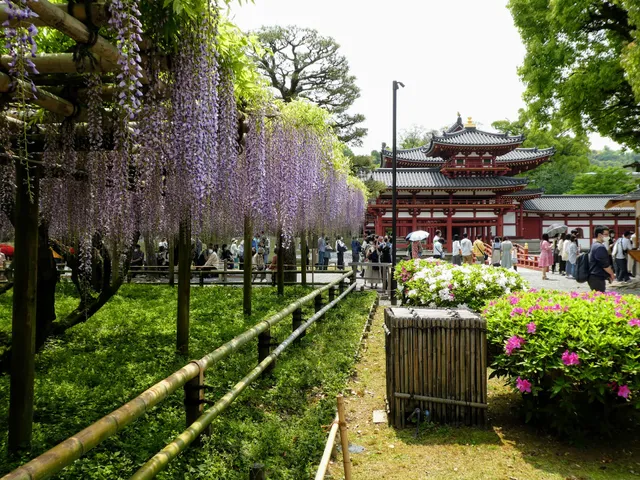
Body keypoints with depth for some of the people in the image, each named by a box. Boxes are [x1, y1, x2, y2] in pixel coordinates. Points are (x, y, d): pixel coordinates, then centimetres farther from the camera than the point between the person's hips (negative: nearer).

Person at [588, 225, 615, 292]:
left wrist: (608, 275, 20)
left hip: (594, 277, 10)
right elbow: (605, 265, -18)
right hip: (597, 278, -10)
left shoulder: (594, 245, 15)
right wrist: (612, 274, -2)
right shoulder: (600, 247, -17)